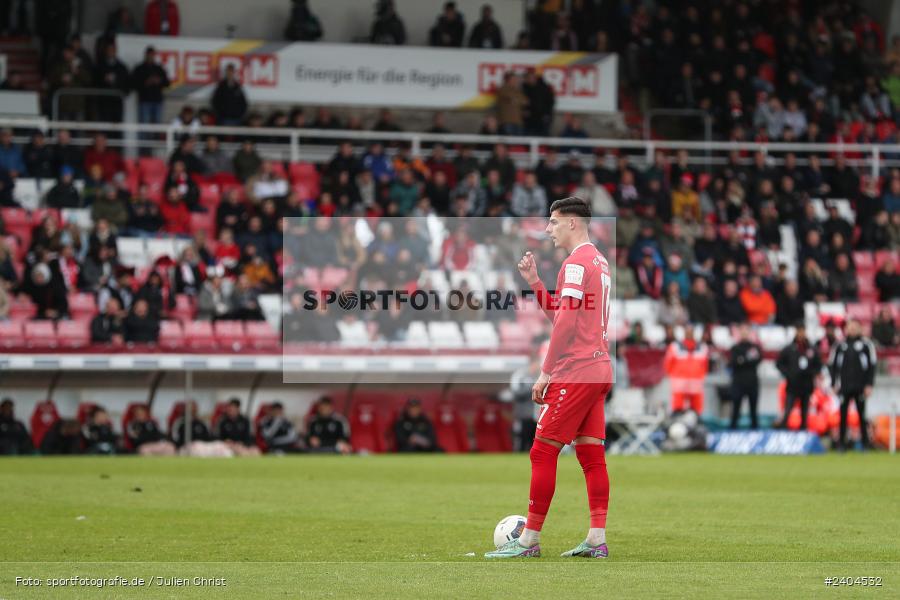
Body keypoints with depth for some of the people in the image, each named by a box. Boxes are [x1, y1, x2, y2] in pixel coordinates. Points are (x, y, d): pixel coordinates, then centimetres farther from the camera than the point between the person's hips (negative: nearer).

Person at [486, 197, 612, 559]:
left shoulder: (576, 263, -12)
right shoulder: (598, 261, 18)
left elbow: (566, 324, -17)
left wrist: (546, 373, -14)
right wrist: (534, 282, 16)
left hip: (575, 372, -10)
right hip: (598, 370, 10)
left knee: (543, 453, -5)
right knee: (592, 455, 7)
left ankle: (529, 540, -4)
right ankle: (597, 539, 3)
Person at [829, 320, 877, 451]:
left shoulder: (866, 344, 2)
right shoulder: (839, 345, 9)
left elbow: (872, 365, 1)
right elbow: (832, 365, 13)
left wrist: (869, 385, -5)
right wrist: (834, 384, 5)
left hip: (860, 387, -2)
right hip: (844, 387, 2)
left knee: (862, 415, 1)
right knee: (843, 416, 1)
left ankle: (865, 442, 8)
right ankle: (841, 443, 6)